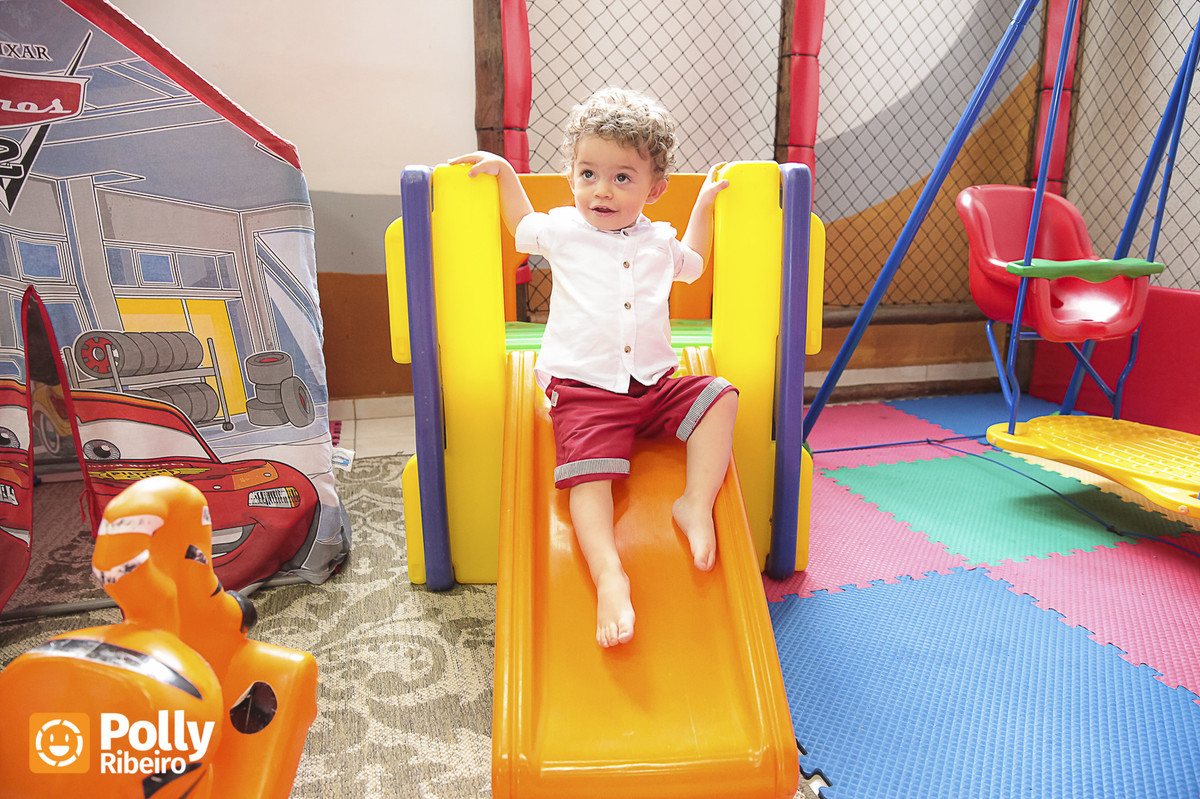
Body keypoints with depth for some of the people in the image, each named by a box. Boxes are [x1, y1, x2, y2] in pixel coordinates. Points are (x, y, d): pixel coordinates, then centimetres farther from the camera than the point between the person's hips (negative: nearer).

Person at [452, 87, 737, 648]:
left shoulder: (659, 241, 15)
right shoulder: (562, 229, 10)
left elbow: (692, 263, 40)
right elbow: (522, 225, 35)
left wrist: (704, 204, 36)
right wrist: (504, 171, 28)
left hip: (655, 385, 4)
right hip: (584, 388, -3)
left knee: (718, 396, -16)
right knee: (588, 473, -26)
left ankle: (697, 503, -17)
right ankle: (609, 575, -34)